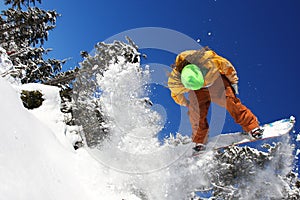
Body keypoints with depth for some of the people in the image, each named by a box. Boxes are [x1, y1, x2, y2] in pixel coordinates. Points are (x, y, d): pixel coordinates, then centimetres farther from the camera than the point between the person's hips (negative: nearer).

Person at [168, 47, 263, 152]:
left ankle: (252, 127, -7)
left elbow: (225, 65, -17)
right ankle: (199, 141, 9)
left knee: (230, 101, -17)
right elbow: (176, 93, -5)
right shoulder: (174, 80, -32)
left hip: (216, 79, -1)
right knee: (196, 112, -11)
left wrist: (233, 82, -7)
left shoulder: (206, 59, -39)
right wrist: (186, 104, 9)